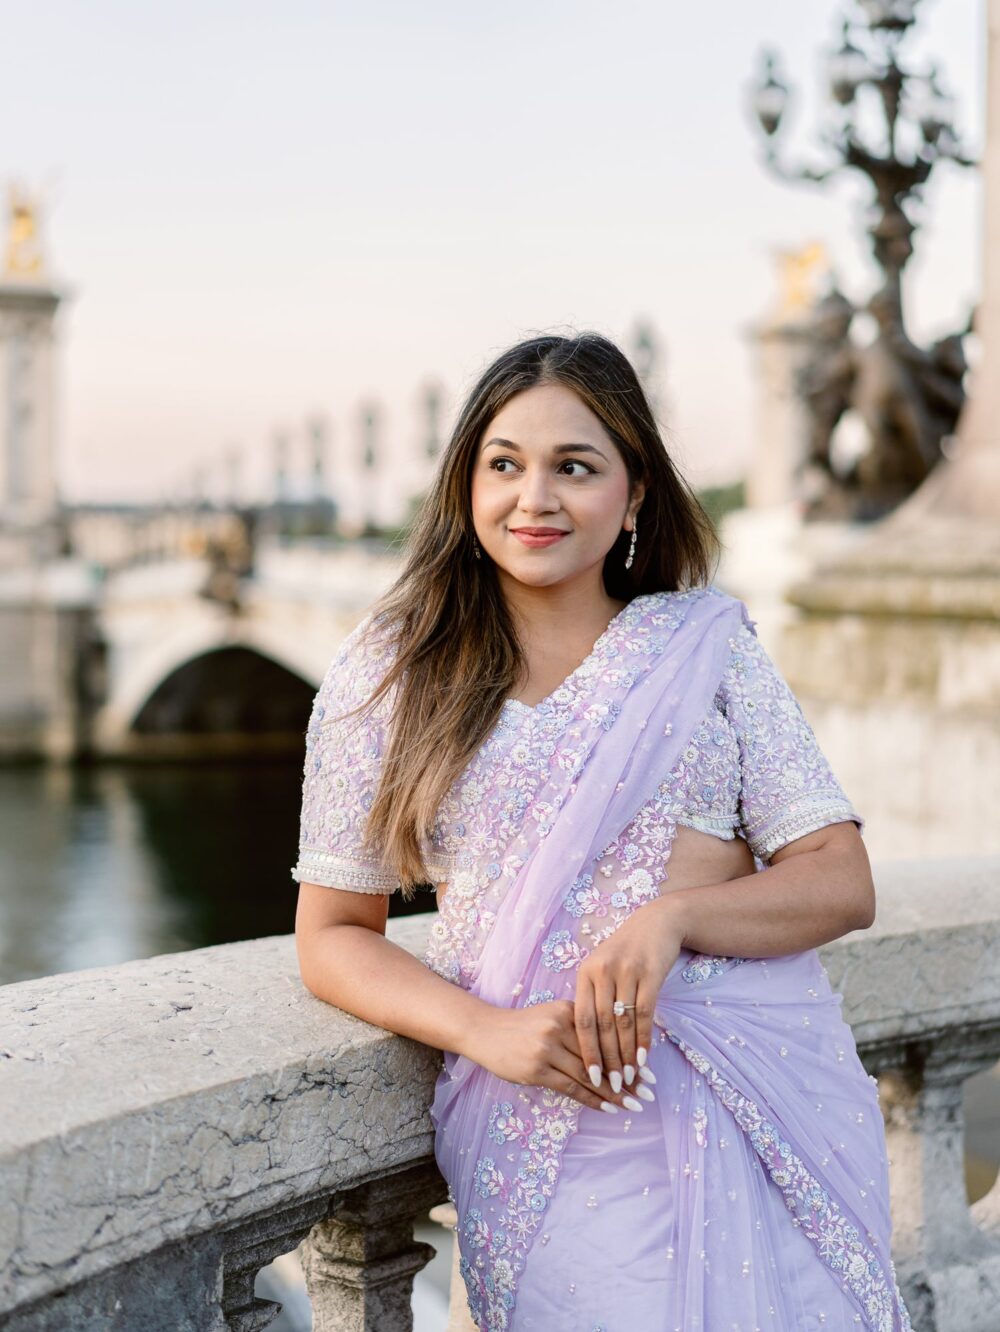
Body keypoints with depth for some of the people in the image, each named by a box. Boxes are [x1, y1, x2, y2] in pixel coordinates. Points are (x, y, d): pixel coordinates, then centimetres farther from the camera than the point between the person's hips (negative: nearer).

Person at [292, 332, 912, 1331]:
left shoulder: (709, 643, 10)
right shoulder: (386, 675, 8)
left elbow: (841, 882, 5)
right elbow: (333, 934, 9)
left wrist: (671, 917, -14)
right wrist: (486, 1031, -10)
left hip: (765, 1072, 1)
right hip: (548, 1108, -1)